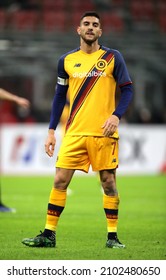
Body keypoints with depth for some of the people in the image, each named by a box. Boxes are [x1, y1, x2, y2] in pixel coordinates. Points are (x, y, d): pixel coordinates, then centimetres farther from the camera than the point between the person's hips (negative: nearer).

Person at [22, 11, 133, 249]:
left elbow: (127, 90, 1)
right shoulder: (66, 60, 8)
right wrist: (51, 131, 8)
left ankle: (112, 236, 10)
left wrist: (116, 116, -16)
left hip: (103, 132, -2)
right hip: (74, 132, 2)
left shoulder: (113, 57, 1)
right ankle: (49, 234, 3)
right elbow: (59, 96, 13)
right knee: (60, 181, -2)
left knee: (108, 182, 1)